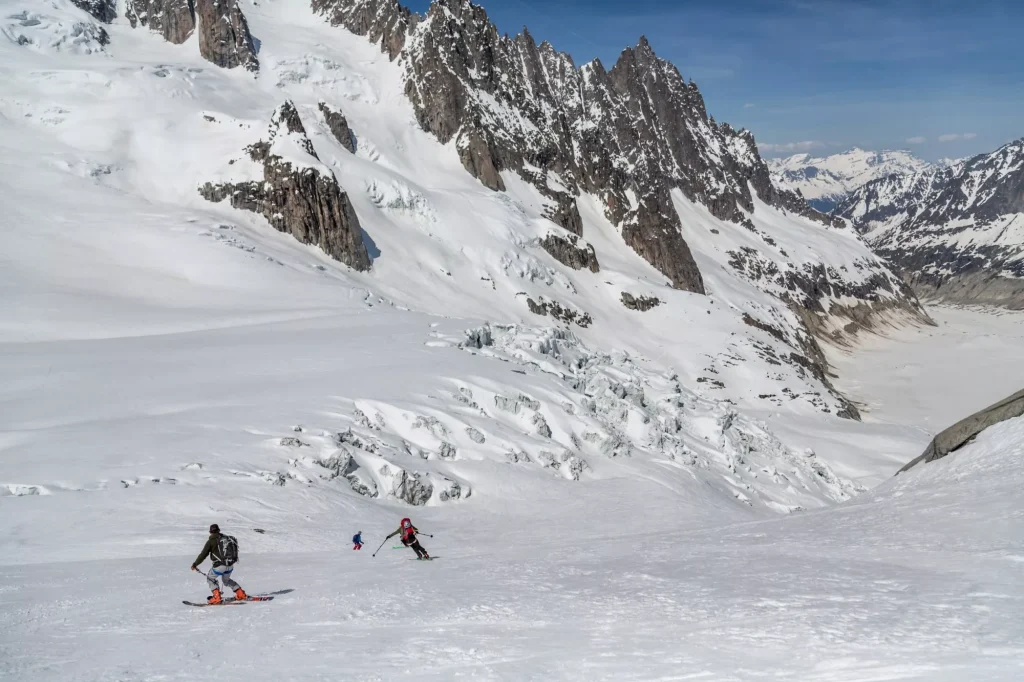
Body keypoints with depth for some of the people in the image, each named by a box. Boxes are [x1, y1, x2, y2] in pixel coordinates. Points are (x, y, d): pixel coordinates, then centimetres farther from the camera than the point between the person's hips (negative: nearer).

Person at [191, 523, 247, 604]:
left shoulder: (211, 541, -3)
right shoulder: (227, 538, 12)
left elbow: (203, 554, -1)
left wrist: (195, 564, 9)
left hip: (219, 565, -6)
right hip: (230, 565, 6)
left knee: (210, 578, 17)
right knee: (226, 580, 29)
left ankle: (217, 597, 2)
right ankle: (241, 594, 22)